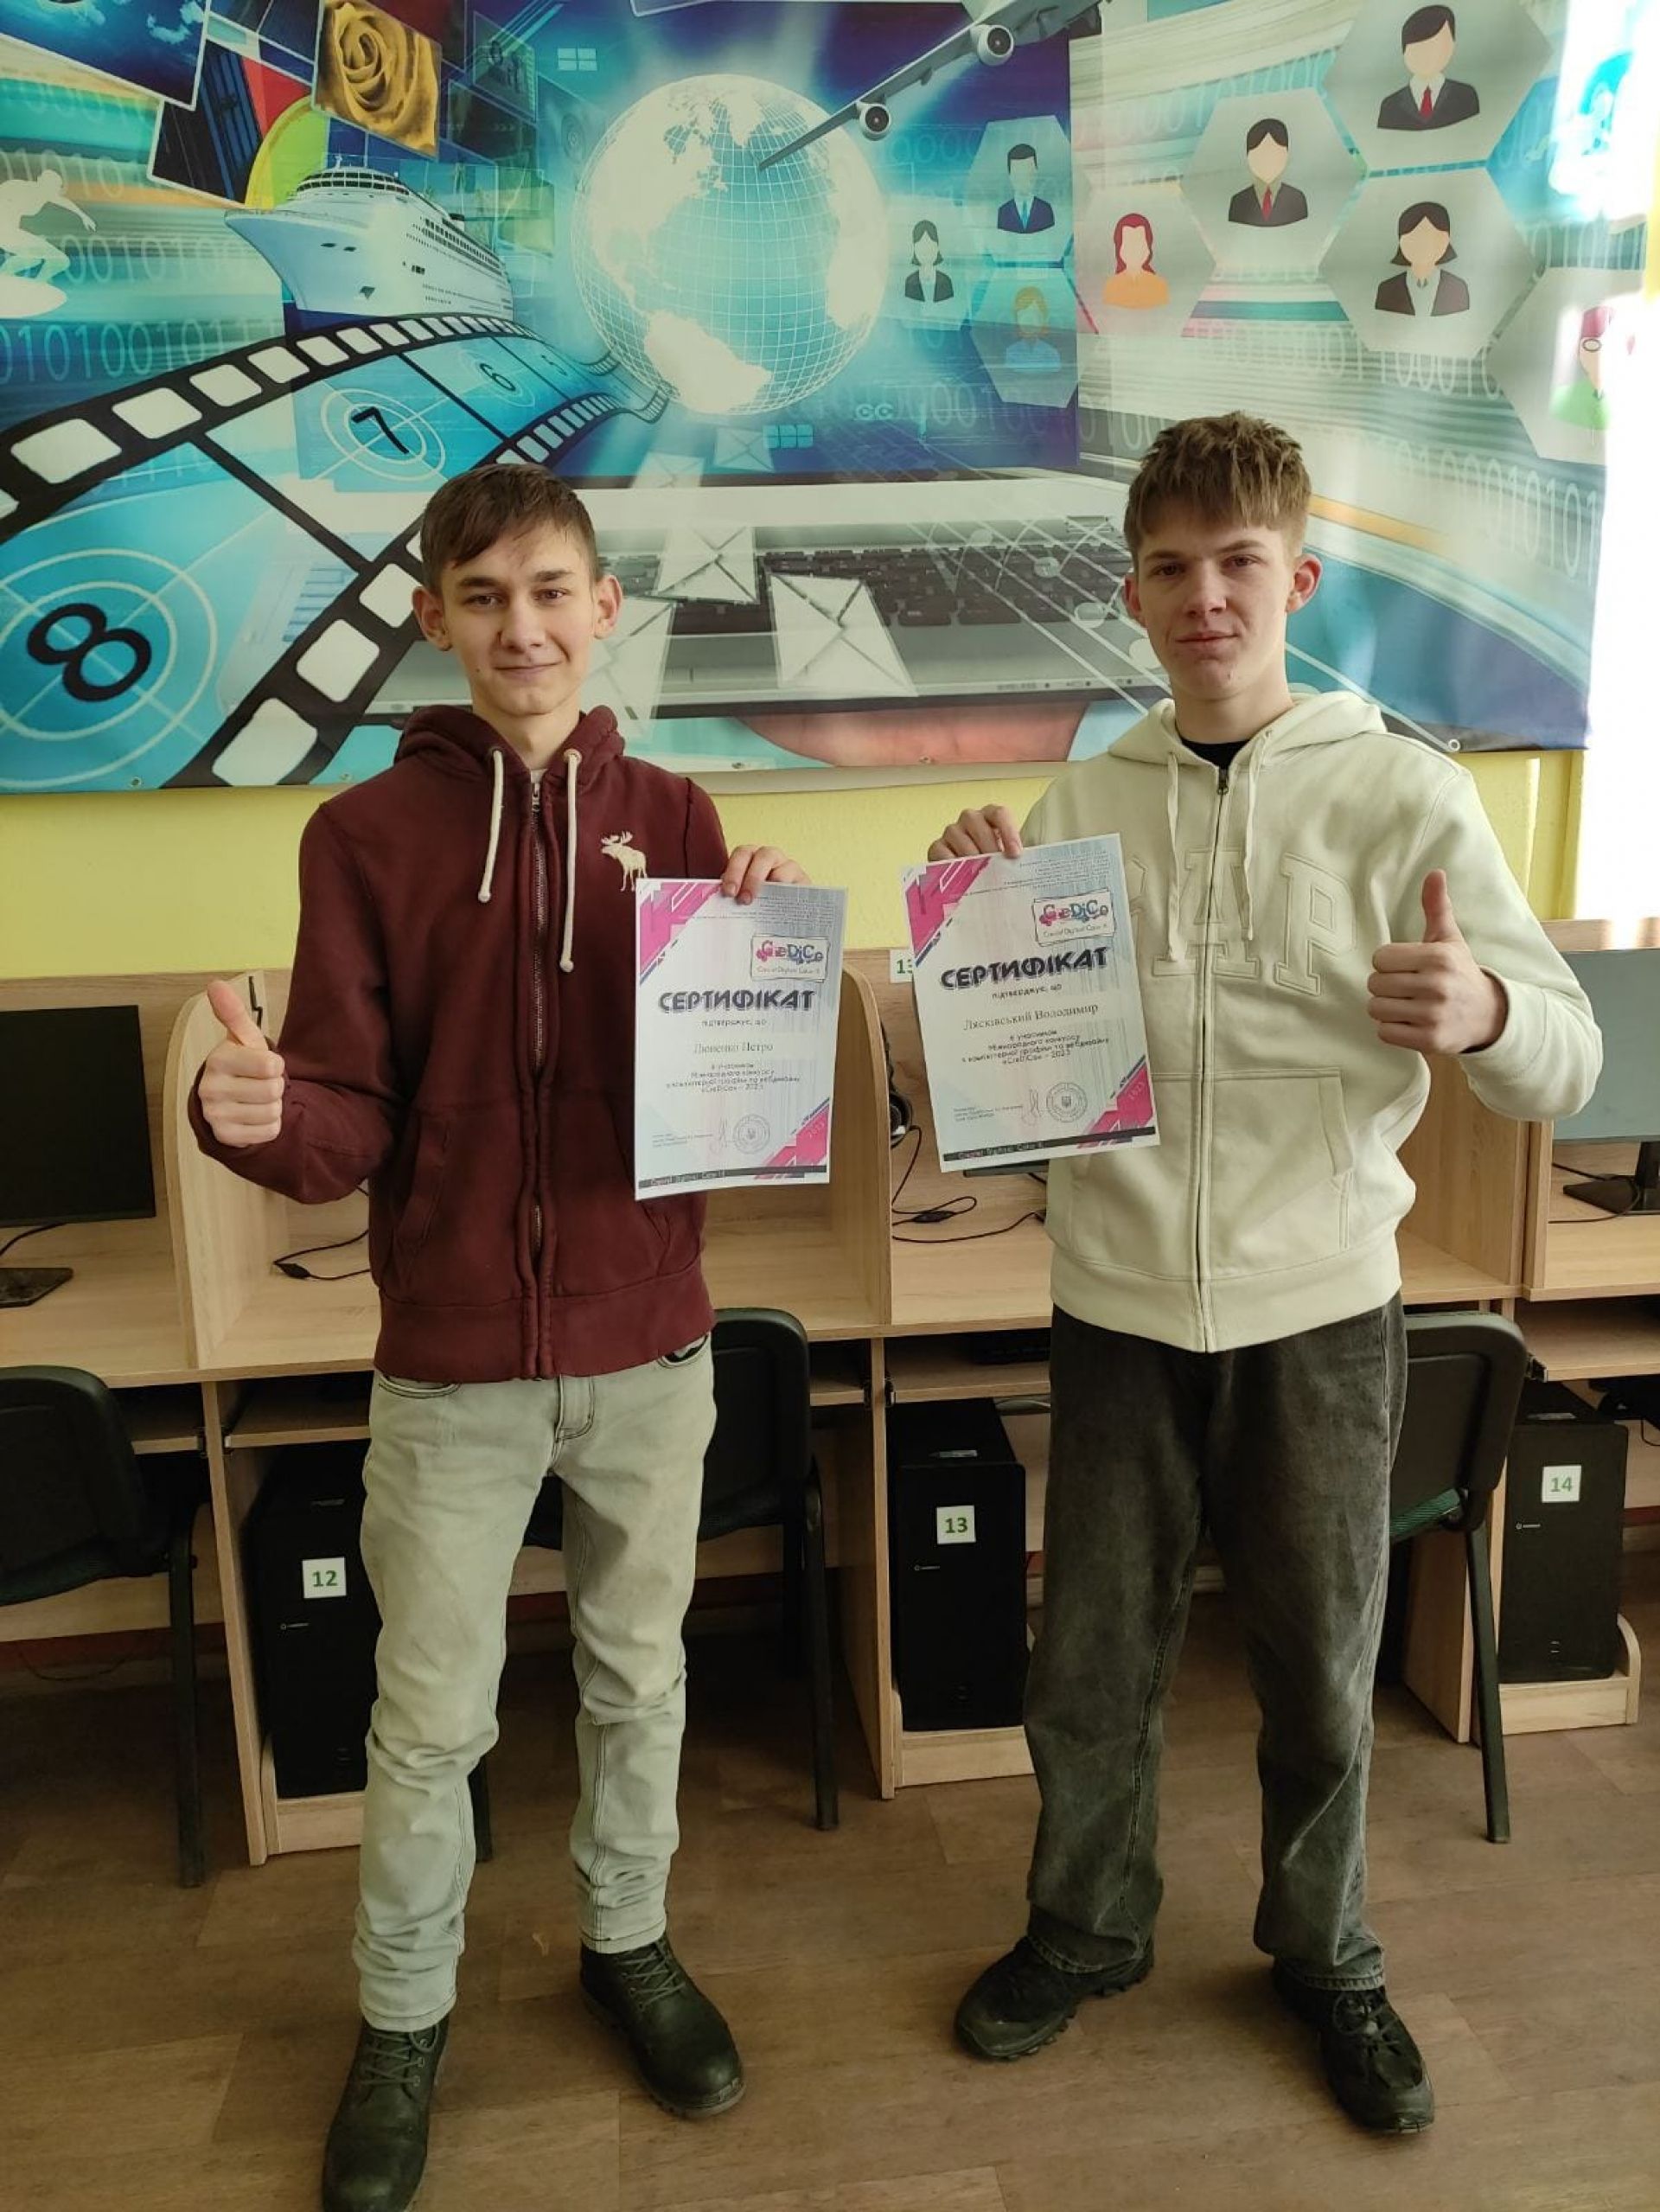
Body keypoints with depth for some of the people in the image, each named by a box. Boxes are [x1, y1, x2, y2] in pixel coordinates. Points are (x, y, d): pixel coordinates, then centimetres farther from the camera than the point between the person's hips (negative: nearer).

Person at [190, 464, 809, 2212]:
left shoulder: (671, 818, 1)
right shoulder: (366, 833, -4)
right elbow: (348, 1134, -8)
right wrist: (261, 1114, -29)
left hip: (648, 1345, 2)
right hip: (452, 1362, -1)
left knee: (638, 1675, 19)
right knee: (428, 1716, 12)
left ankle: (628, 1942, 43)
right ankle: (403, 2014, 37)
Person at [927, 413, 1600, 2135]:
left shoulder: (1406, 797, -6)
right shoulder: (1080, 804, 2)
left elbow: (1567, 1064, -8)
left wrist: (1481, 1012, -31)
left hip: (1319, 1313, -1)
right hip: (1120, 1307, 2)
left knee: (1319, 1671, 15)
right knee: (1091, 1665, 15)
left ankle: (1326, 1958, 42)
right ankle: (1086, 1929, 41)